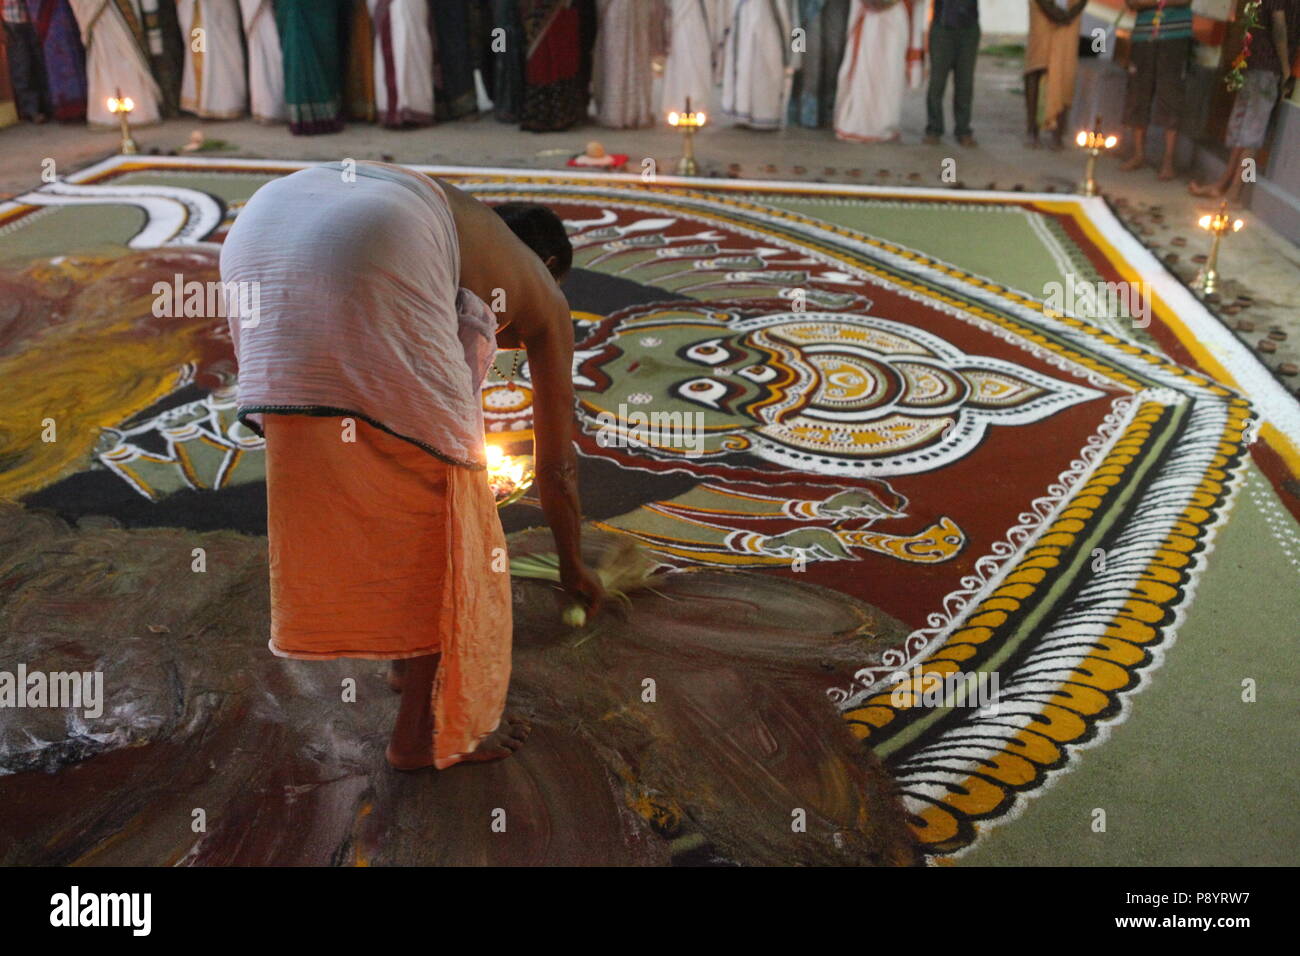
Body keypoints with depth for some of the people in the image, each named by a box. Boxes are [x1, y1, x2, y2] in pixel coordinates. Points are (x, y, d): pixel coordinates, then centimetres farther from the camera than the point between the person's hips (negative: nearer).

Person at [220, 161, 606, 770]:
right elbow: (557, 464, 34)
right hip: (370, 260, -7)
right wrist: (573, 569, 51)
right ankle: (424, 731, 21)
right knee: (434, 477, 9)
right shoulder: (541, 292, 29)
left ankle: (410, 654, 40)